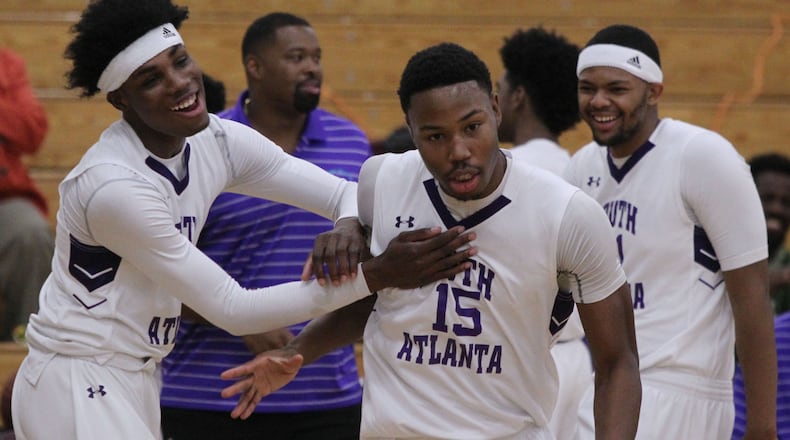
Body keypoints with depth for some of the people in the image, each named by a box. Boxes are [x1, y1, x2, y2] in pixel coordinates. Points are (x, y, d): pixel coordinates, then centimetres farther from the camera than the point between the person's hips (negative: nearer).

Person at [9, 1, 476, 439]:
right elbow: (231, 310, -21)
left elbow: (351, 192, 5)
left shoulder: (220, 141, -1)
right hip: (77, 389, -8)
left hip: (136, 380, 8)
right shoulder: (114, 186, -24)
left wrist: (350, 226, -21)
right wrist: (378, 274, -25)